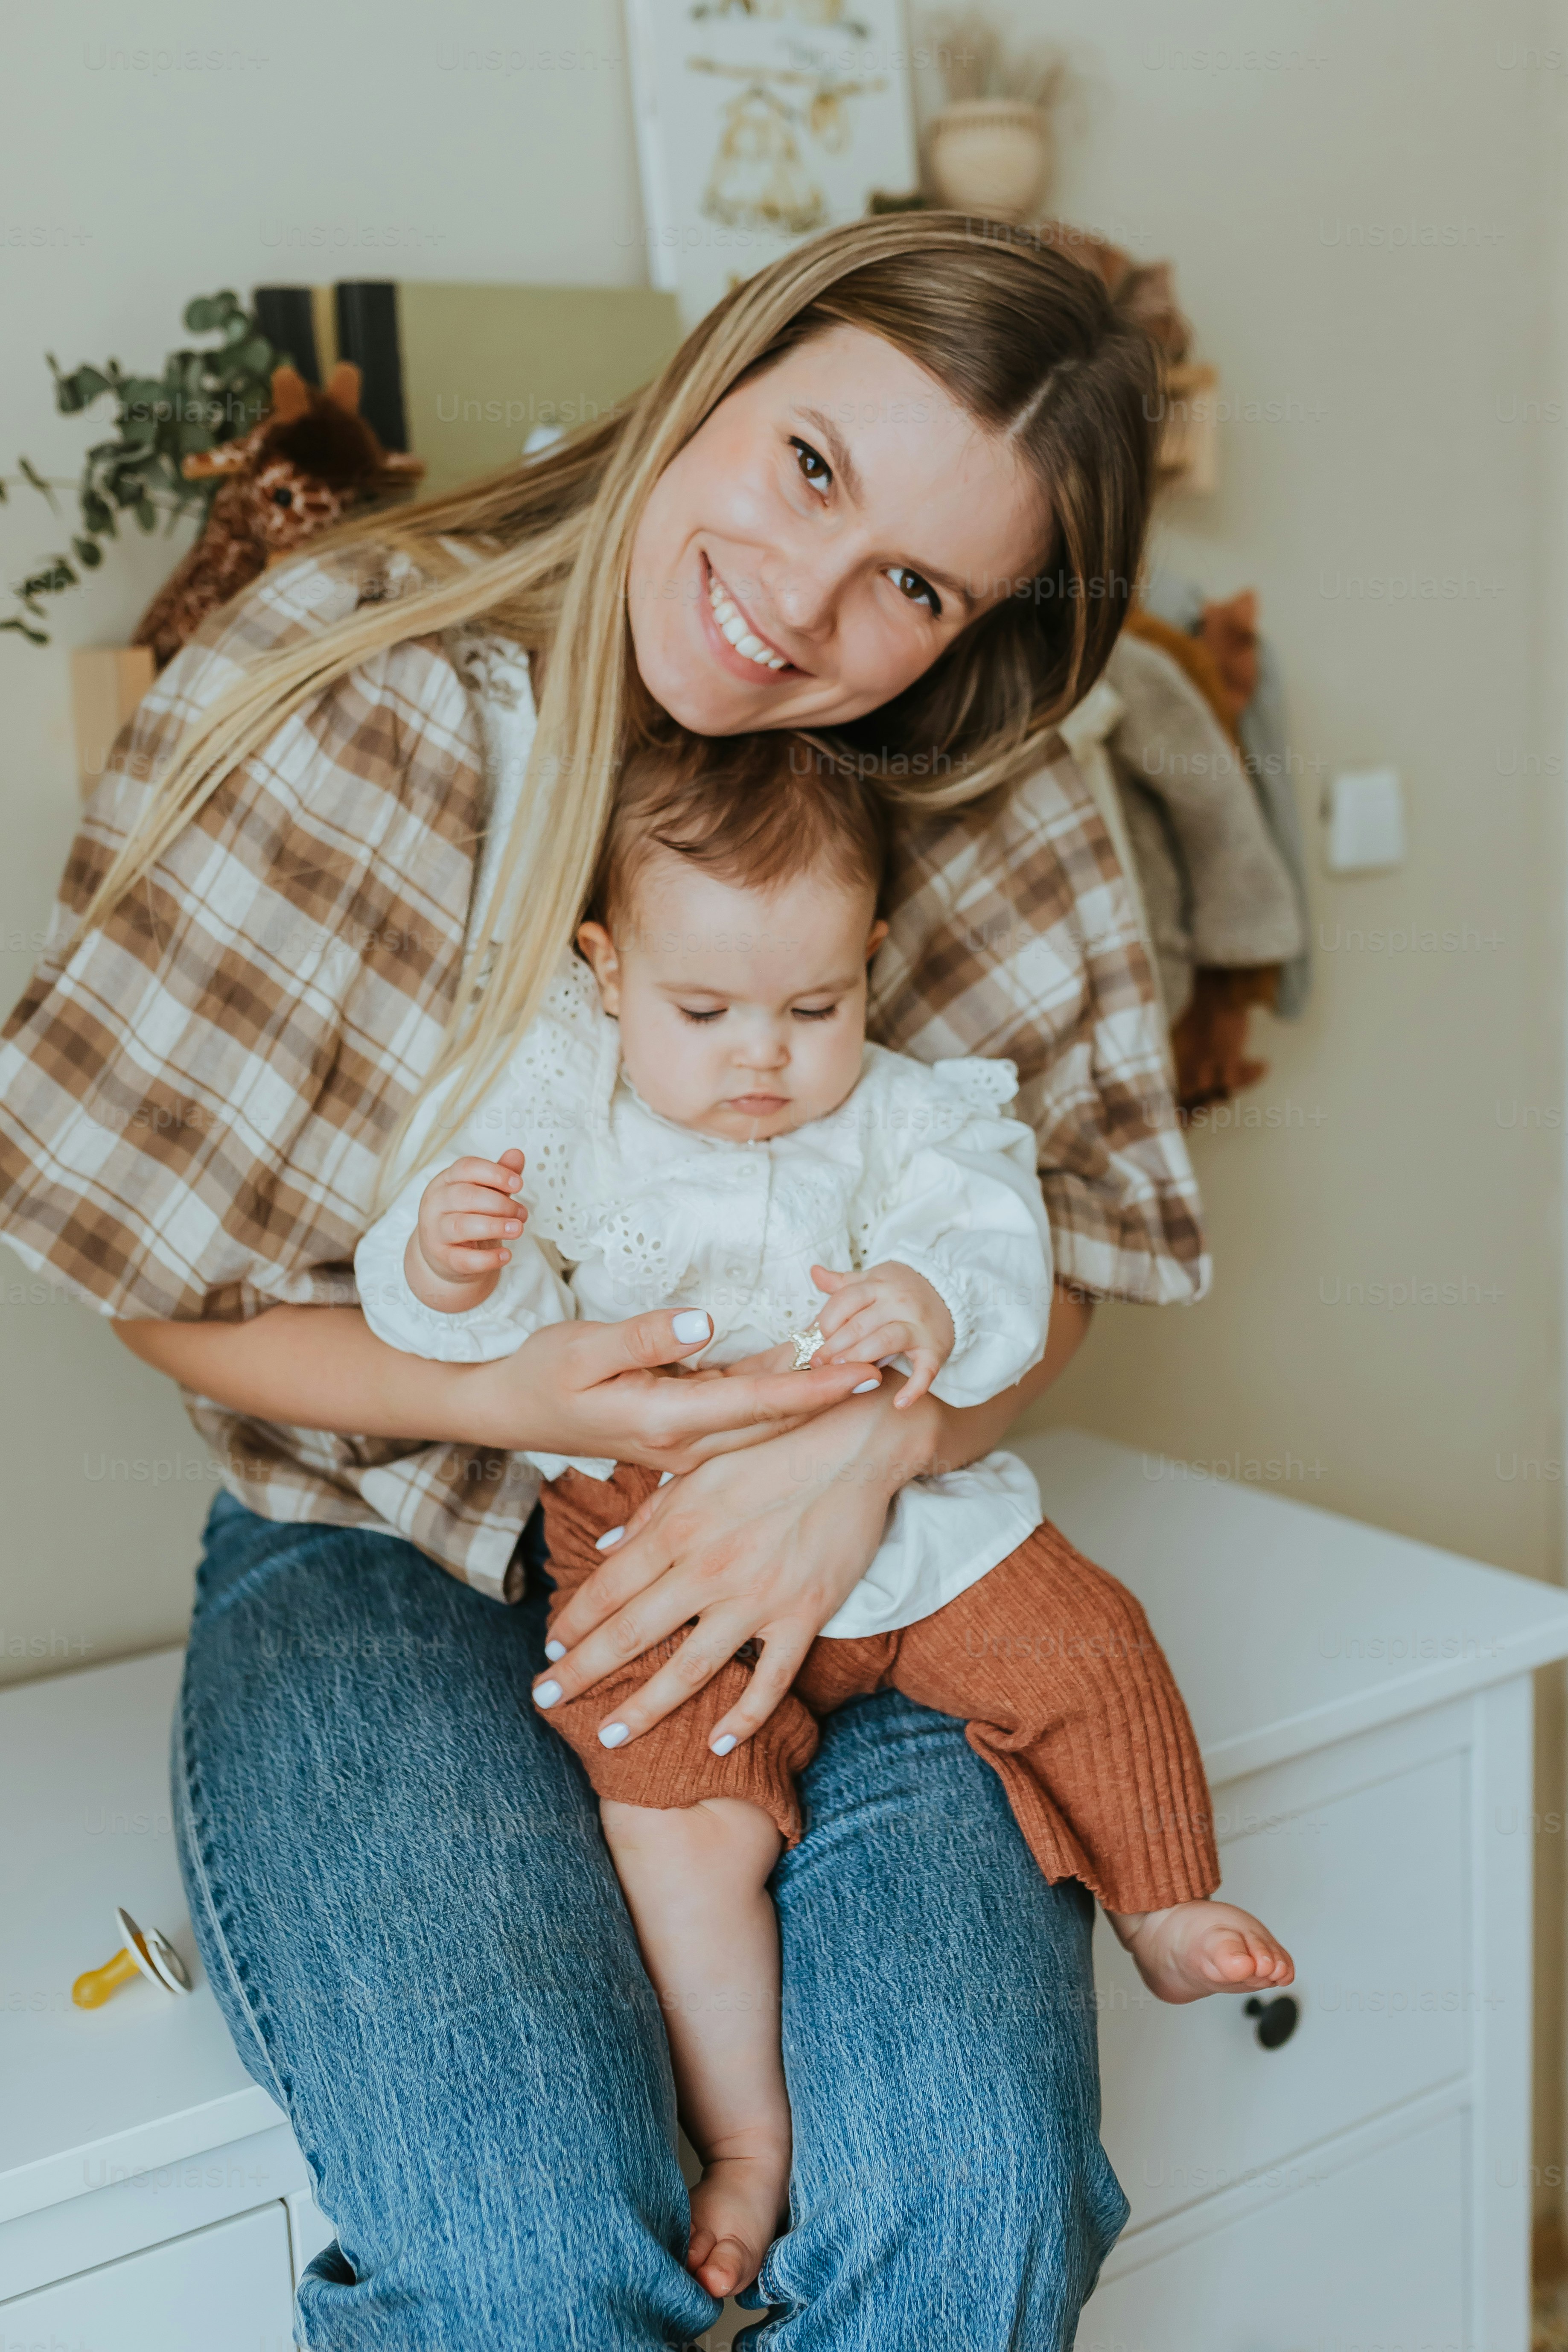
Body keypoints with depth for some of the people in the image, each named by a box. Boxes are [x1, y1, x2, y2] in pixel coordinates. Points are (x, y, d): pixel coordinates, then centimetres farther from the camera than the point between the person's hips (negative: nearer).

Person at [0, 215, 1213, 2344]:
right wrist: (517, 1400, -21)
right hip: (391, 1549, -1)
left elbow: (1055, 1254, 2)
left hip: (845, 1560, 2)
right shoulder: (330, 694, -12)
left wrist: (873, 1440, -20)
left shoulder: (995, 813, -4)